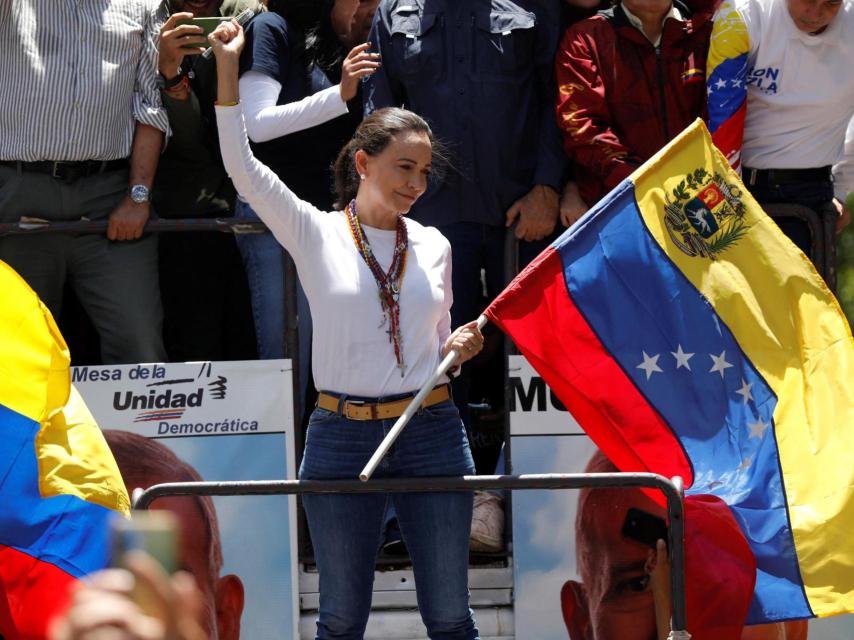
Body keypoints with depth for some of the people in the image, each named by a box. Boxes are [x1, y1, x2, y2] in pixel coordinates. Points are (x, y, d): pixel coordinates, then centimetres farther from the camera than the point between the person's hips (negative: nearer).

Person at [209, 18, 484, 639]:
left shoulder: (433, 245, 10)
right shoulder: (316, 234, 1)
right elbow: (242, 166, -11)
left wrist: (460, 348, -3)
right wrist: (227, 69, -17)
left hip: (431, 431, 2)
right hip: (343, 434, -2)